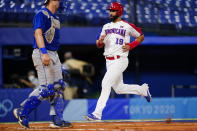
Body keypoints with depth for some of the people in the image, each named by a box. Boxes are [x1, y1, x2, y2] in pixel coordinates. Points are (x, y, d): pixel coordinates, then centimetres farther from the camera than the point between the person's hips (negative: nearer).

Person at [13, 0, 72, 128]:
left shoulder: (55, 17, 20)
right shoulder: (42, 14, -9)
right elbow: (38, 33, -21)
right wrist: (44, 53, -32)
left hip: (54, 55, 10)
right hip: (43, 54, -10)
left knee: (58, 87, 6)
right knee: (46, 88, -14)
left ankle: (57, 120, 9)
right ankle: (22, 112, -5)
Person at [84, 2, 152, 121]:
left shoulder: (127, 26, -2)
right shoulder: (106, 27, 15)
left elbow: (141, 36, 9)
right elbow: (99, 45, 16)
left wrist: (131, 46, -6)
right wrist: (100, 40, -8)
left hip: (120, 60, -7)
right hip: (109, 61, 7)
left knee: (106, 83, -18)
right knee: (118, 88, 13)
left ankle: (97, 113, -20)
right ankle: (142, 89, 36)